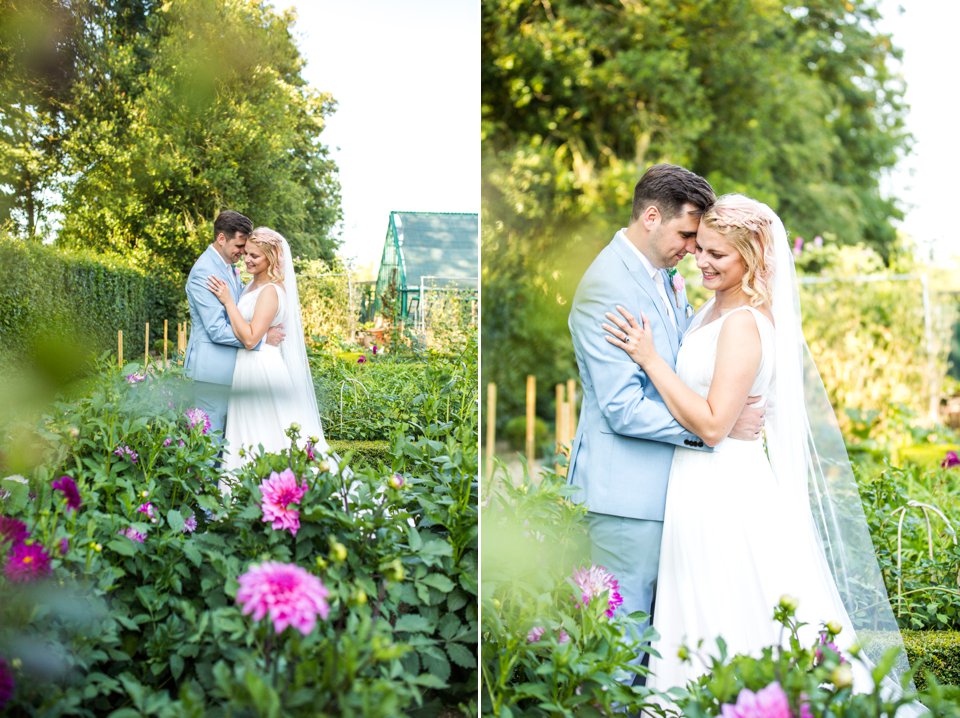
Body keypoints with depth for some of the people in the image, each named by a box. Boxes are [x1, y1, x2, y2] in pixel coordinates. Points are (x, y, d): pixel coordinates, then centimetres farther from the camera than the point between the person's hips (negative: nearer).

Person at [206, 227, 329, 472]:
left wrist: (228, 302, -21)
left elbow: (250, 339, -23)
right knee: (250, 434, 14)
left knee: (265, 439, -2)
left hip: (263, 369, -10)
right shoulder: (253, 285, 11)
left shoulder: (271, 291, -18)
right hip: (249, 368, 10)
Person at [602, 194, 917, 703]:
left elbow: (712, 425, -23)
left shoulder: (743, 322, -19)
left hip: (725, 493, -9)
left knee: (730, 624, 2)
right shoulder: (716, 309, 9)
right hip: (703, 486, 9)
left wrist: (649, 358, -22)